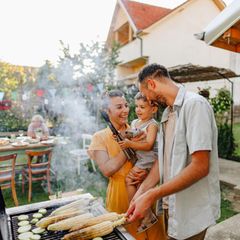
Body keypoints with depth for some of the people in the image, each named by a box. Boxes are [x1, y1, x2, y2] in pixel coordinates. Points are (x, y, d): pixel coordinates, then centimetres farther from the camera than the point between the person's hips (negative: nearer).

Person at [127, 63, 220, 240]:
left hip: (191, 212, -7)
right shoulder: (167, 113, 7)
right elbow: (163, 159, 6)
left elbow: (200, 167, -26)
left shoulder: (195, 104, -19)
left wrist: (151, 195, -24)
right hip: (170, 203, 7)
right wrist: (142, 191, -5)